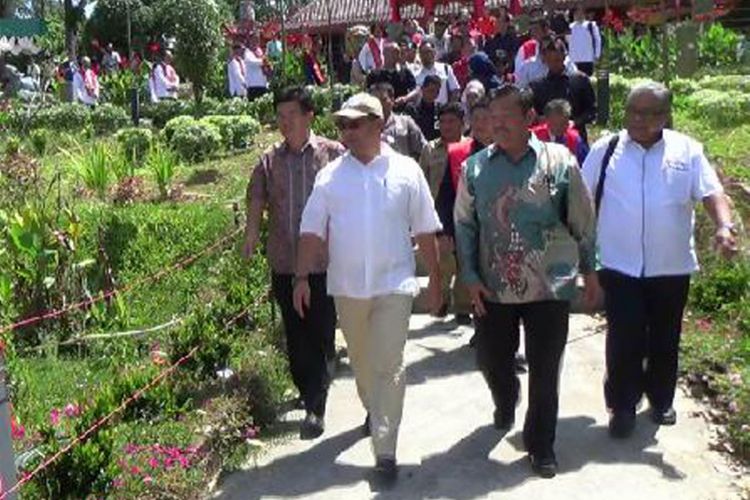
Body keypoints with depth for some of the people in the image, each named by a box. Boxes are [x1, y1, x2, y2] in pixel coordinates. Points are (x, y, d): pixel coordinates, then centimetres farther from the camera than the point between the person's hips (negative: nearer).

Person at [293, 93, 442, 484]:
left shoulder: (406, 171, -2)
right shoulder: (330, 175, 1)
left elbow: (425, 232, 2)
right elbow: (312, 231, 2)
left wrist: (435, 279, 4)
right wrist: (302, 278, -6)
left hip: (394, 284, -3)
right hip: (347, 286, 3)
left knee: (389, 366, -6)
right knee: (361, 360, 19)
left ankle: (385, 450, -1)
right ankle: (374, 411, 45)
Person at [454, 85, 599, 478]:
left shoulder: (559, 161, -4)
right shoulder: (475, 167, 0)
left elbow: (582, 221, 3)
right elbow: (464, 224, 5)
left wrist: (589, 271, 7)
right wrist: (470, 277, -1)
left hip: (550, 287, -1)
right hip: (493, 288, 2)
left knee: (545, 371, 6)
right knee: (490, 358, 14)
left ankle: (540, 445, 26)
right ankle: (505, 402, 49)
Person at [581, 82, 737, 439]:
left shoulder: (687, 150, 1)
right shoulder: (605, 150, 2)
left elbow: (711, 193, -5)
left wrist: (724, 226, -23)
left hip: (671, 265, 1)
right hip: (620, 265, -1)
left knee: (665, 339, 16)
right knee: (623, 340, 0)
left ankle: (661, 400, 36)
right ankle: (623, 406, 18)